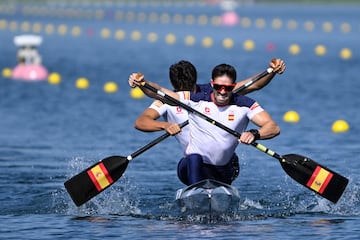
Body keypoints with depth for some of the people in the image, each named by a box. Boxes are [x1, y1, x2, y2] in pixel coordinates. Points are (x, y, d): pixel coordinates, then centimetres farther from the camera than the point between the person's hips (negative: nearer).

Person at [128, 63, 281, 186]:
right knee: (194, 159, -35)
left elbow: (273, 128, -18)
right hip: (191, 167, -3)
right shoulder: (196, 101, -8)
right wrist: (142, 83, -32)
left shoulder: (245, 105, -8)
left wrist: (255, 134, -40)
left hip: (223, 173, 3)